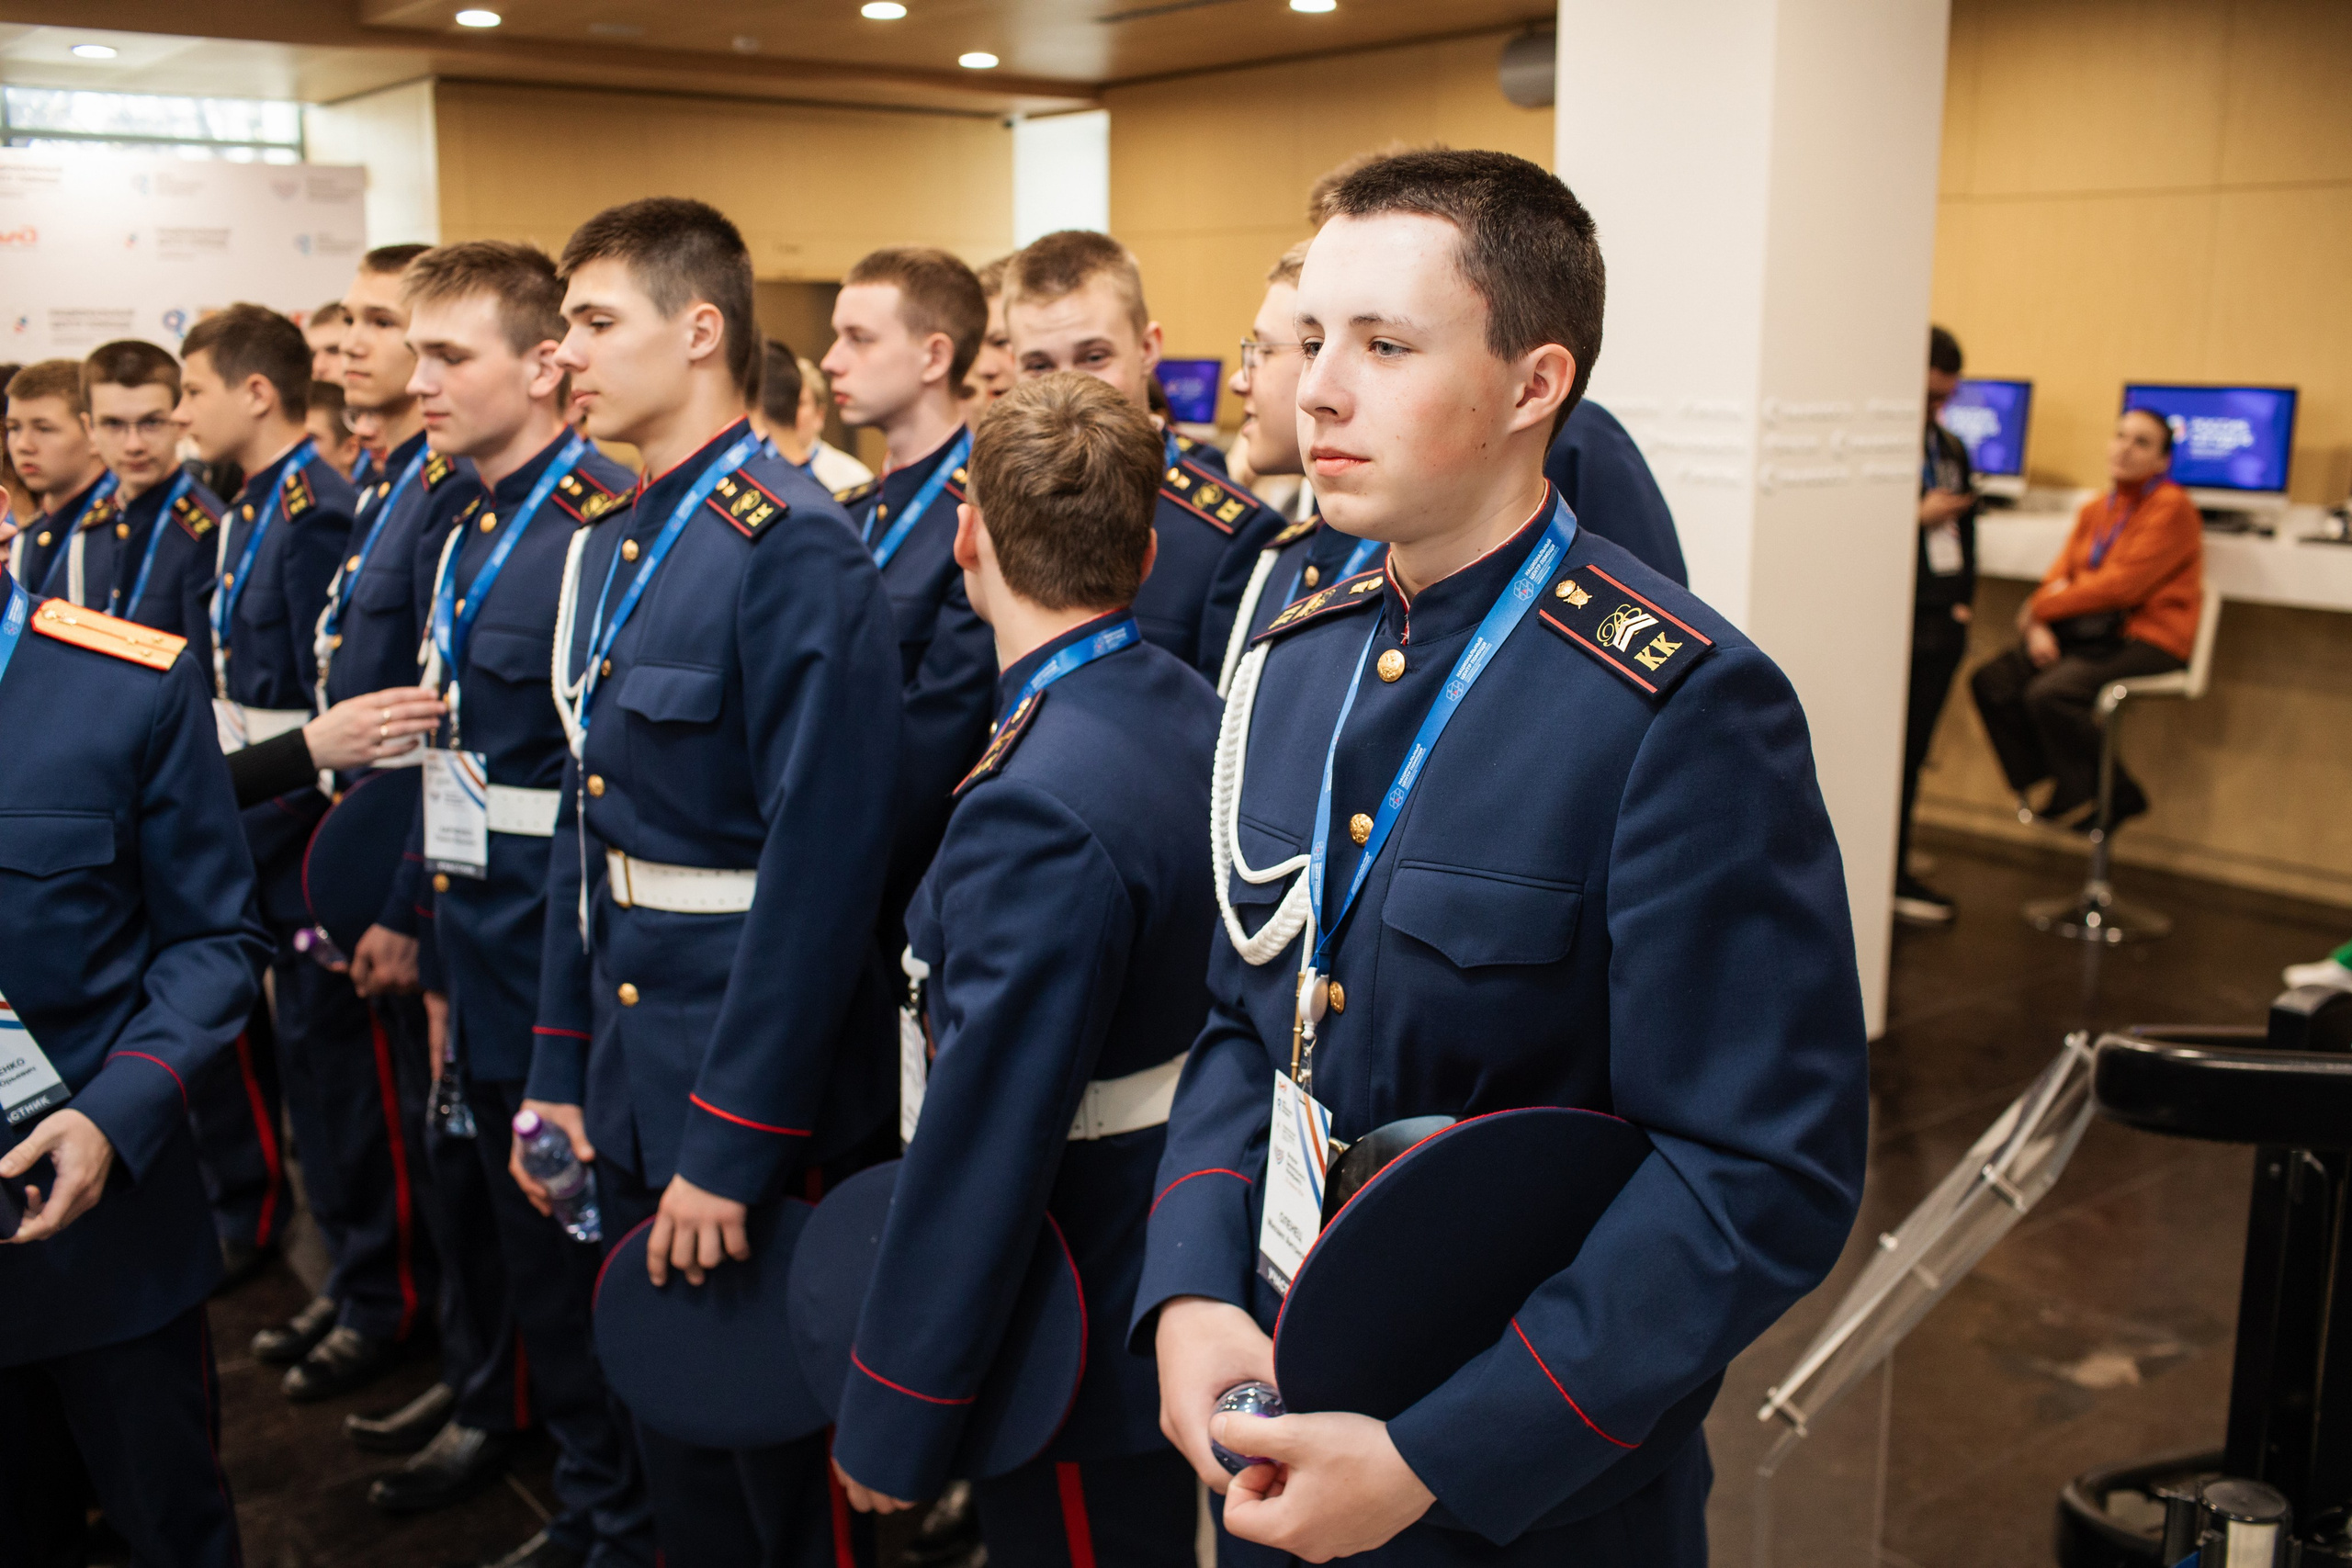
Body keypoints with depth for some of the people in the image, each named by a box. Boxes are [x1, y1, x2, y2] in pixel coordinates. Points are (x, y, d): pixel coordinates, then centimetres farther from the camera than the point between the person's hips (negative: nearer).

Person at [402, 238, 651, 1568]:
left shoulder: (610, 530, -17)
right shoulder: (467, 536, 11)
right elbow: (454, 762, 14)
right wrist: (443, 964, 15)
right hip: (491, 974, 8)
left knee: (593, 1266, 5)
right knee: (535, 1256, 19)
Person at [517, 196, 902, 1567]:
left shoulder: (797, 550, -19)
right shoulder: (613, 549, 9)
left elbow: (824, 868, -23)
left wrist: (732, 1142, -21)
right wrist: (561, 1073, 12)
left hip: (760, 1100, -8)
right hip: (633, 1079, 8)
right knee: (670, 1421, 23)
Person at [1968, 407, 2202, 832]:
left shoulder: (2172, 508, -8)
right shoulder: (2095, 509, 17)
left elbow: (2121, 585, -17)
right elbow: (2060, 574, 12)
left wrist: (2037, 610, -13)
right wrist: (2038, 626, -10)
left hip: (2146, 640, -8)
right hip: (2087, 633, 8)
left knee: (2050, 694, -31)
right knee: (1990, 681, -11)